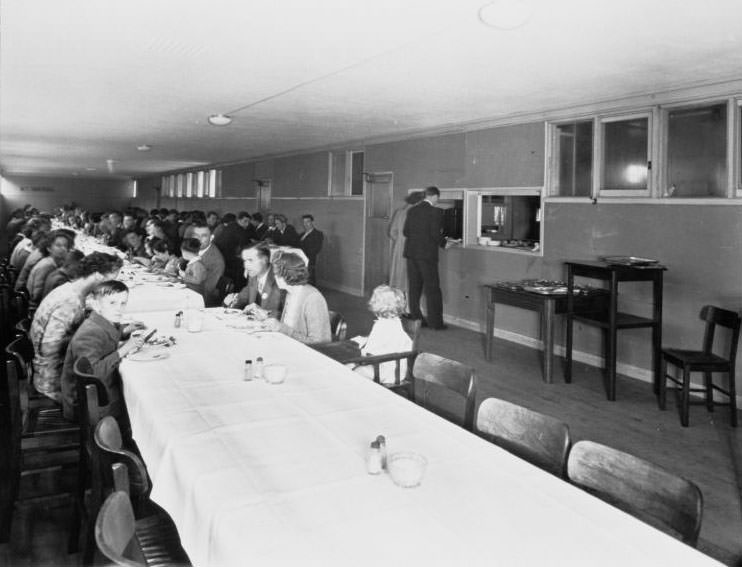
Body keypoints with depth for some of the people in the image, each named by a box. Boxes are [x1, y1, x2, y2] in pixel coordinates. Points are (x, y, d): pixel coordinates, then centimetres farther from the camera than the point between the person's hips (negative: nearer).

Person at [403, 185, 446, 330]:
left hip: (411, 253, 6)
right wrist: (444, 242, 3)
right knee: (432, 289, 1)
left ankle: (415, 318, 17)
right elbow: (435, 234, -15)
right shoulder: (435, 211, -10)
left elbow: (405, 231, 6)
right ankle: (435, 322, 4)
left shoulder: (412, 210, 8)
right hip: (427, 253, -6)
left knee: (414, 287, 12)